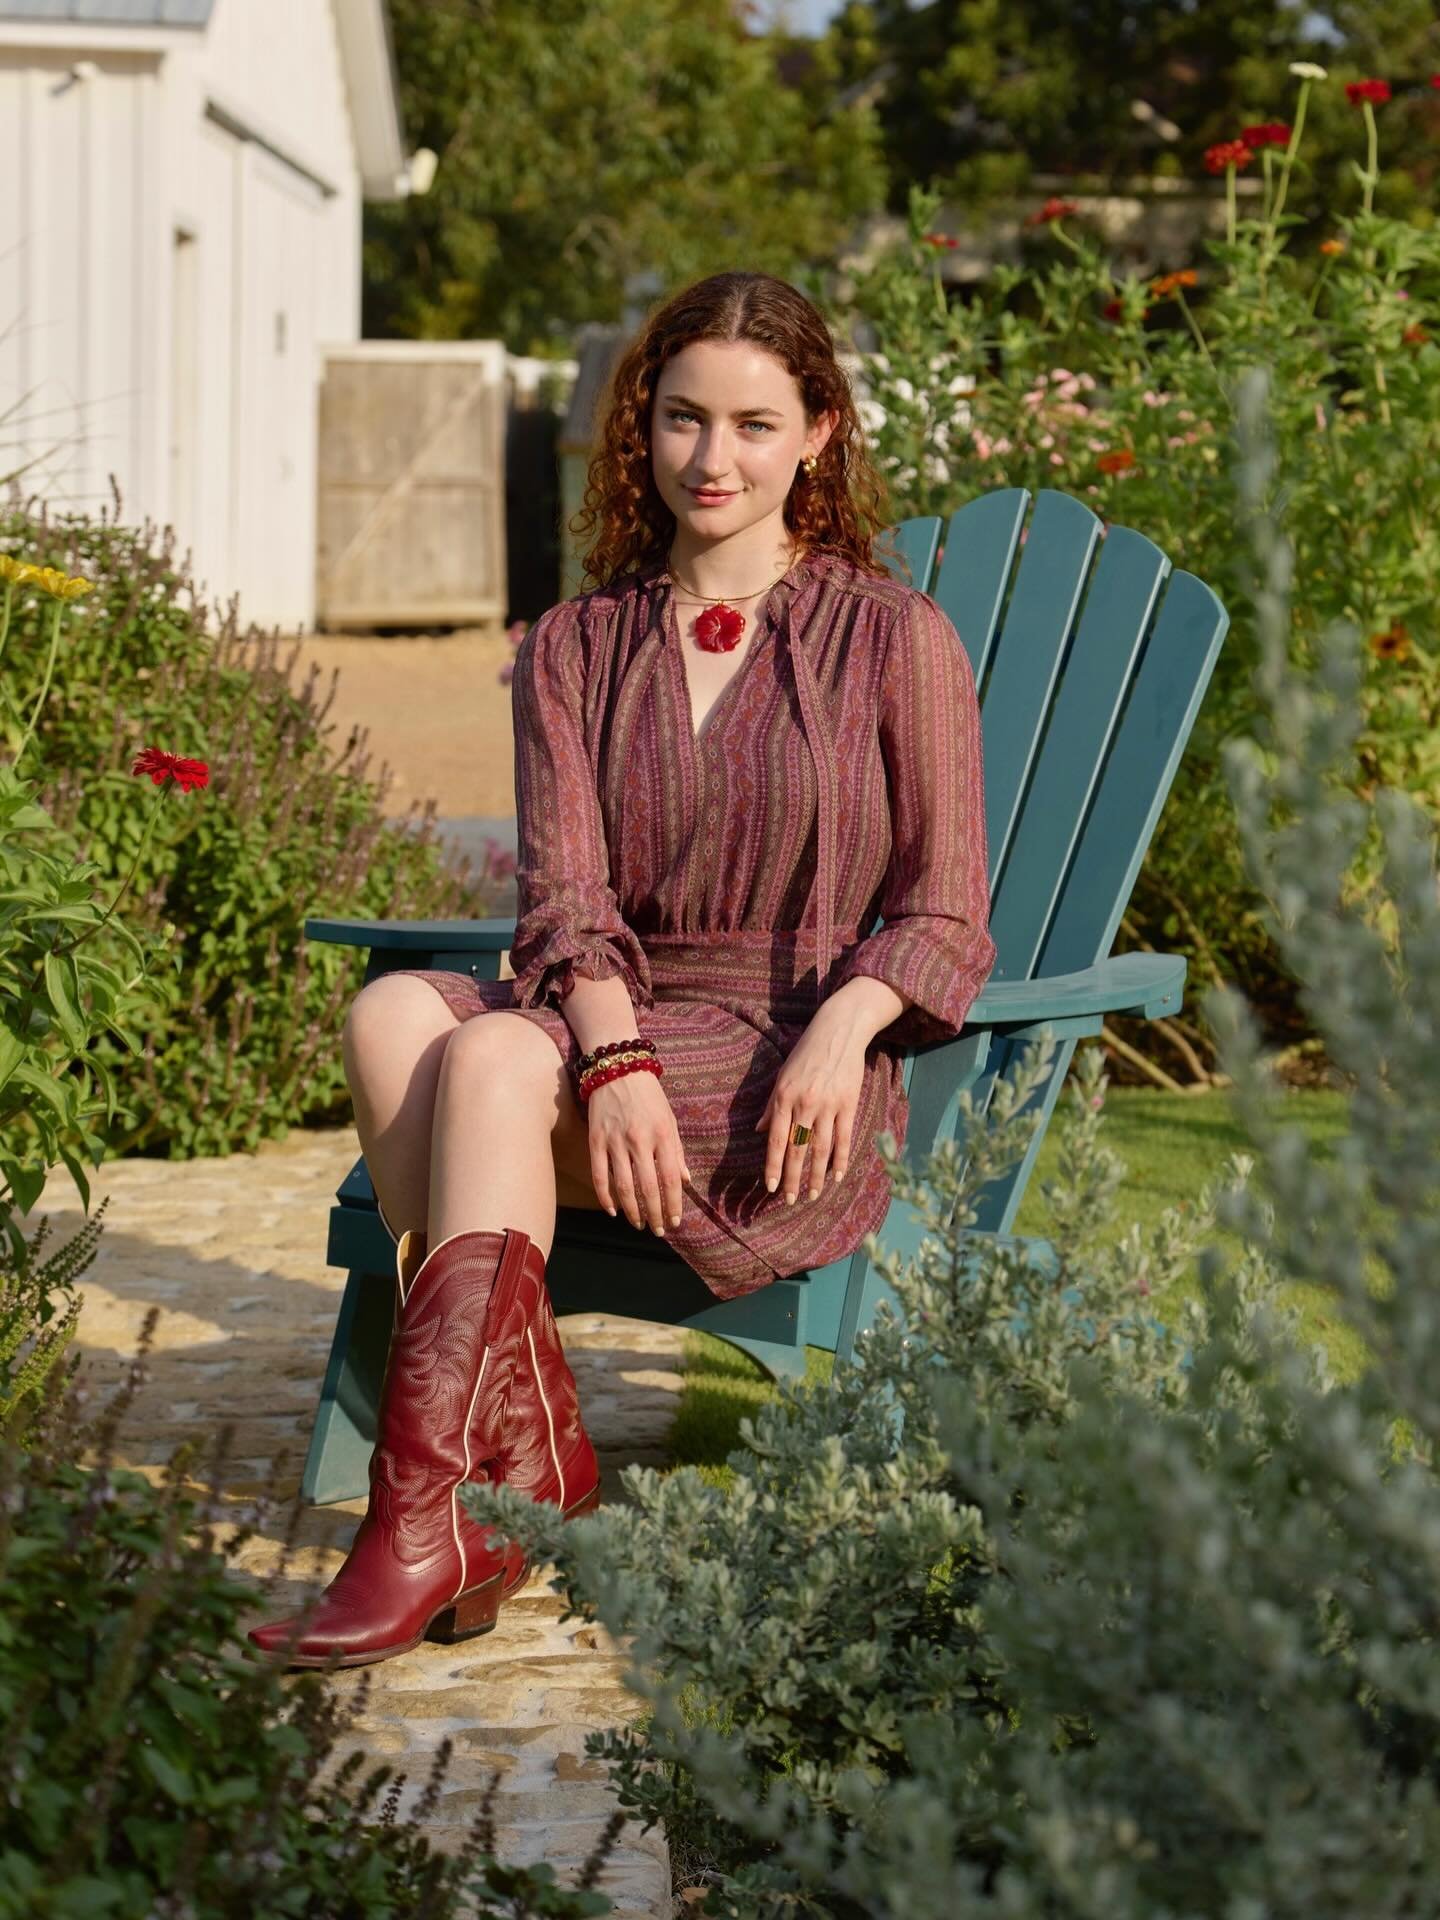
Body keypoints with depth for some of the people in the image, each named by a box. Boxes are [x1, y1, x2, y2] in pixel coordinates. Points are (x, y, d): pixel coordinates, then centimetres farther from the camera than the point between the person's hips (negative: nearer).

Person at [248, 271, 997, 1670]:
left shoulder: (894, 640, 7)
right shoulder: (575, 650, 15)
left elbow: (945, 914, 4)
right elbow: (561, 892, 1)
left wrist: (841, 1028, -18)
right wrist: (615, 1052, -20)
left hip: (787, 1078, -4)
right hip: (610, 1023, 4)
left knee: (494, 1059, -31)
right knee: (393, 1011, -29)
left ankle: (424, 1516, -35)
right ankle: (536, 1468, -33)